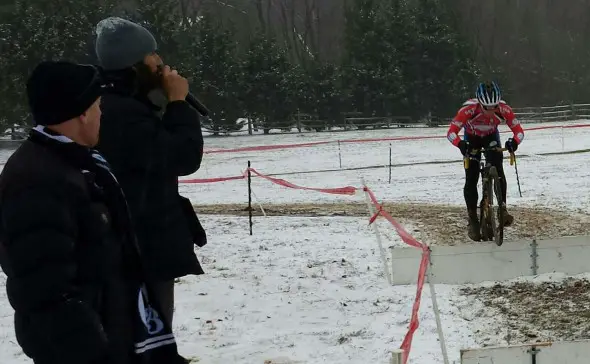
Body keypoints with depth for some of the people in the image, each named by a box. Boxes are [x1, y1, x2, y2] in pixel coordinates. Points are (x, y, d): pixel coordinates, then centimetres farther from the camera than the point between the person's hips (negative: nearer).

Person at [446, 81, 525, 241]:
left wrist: (515, 141, -51)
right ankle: (473, 220, 3)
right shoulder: (469, 109, -39)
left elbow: (518, 130, -28)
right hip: (472, 138, -1)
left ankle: (503, 208, -9)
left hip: (491, 137, 1)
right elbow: (451, 132, -37)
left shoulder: (503, 108, -33)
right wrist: (461, 144, -58)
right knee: (471, 178, -7)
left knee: (498, 171, -21)